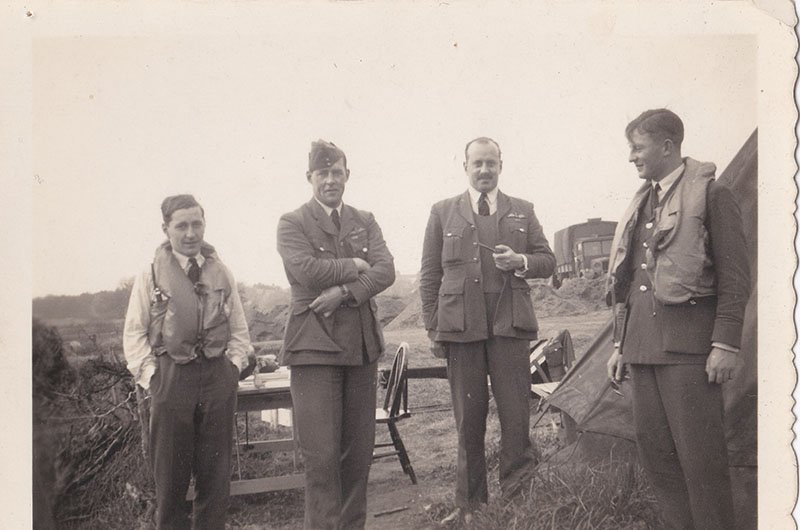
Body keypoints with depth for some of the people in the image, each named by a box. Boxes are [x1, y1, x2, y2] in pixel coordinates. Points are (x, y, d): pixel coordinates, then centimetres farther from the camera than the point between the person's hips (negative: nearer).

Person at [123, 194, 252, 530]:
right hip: (170, 377, -2)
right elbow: (134, 334, 3)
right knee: (170, 475, 5)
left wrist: (233, 366, 2)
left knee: (216, 476, 8)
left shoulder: (222, 274, 8)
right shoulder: (150, 276, 2)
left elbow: (239, 330, 13)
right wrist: (150, 376, -5)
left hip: (218, 379, 2)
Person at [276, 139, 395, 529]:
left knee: (359, 448, 10)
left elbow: (386, 271, -1)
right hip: (314, 344, -4)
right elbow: (306, 271, -15)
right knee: (321, 453, -5)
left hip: (362, 342, 5)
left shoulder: (365, 222, 14)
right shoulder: (292, 224, 2)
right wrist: (354, 266, -6)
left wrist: (343, 292, -14)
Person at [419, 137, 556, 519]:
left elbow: (548, 261, 15)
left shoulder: (522, 211, 15)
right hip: (460, 326, 0)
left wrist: (520, 262, -8)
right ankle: (470, 503, 19)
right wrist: (432, 329, 3)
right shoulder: (443, 212, 12)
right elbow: (429, 275, 9)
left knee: (516, 415, -1)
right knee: (469, 420, 6)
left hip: (509, 324, 1)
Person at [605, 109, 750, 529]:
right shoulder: (641, 203, 17)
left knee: (700, 455, -2)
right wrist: (620, 343, 18)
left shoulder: (712, 195, -2)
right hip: (642, 345, 7)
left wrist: (726, 344, -12)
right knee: (654, 451, 11)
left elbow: (734, 277, -6)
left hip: (687, 346, -7)